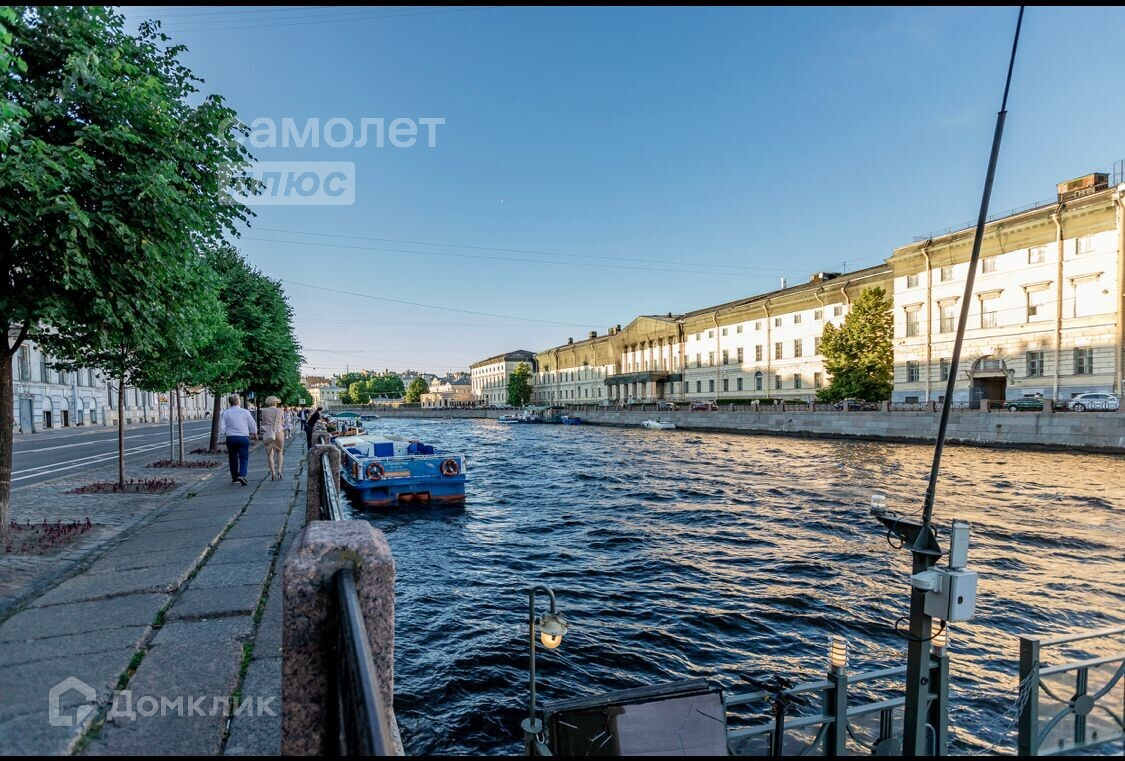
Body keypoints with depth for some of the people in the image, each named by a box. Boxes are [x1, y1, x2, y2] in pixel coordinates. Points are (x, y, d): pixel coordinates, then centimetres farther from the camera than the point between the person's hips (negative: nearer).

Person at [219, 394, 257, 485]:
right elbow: (253, 426, 1)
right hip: (243, 438, -2)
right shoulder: (245, 412, -4)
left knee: (233, 458, 14)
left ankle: (235, 478, 20)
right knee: (244, 457, 0)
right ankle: (242, 475, -20)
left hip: (230, 438, 2)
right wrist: (254, 433, 20)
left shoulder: (225, 413, 0)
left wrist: (227, 433, 17)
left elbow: (221, 428, -3)